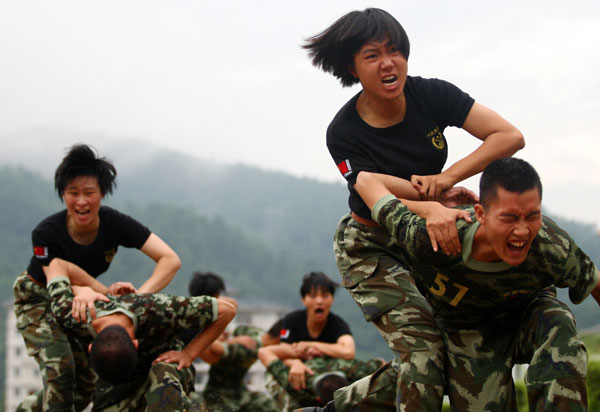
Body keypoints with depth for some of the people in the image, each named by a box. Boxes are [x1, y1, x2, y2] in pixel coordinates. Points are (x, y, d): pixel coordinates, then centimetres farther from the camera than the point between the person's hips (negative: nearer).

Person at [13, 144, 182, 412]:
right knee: (59, 367, -22)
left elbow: (170, 260, -30)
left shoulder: (115, 224, -25)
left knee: (88, 376, 1)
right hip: (39, 298, -4)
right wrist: (109, 293, -38)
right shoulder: (46, 233, -31)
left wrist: (140, 294, -47)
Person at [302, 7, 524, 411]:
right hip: (373, 249, -4)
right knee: (425, 347, -21)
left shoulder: (433, 95, -12)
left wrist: (447, 177, -28)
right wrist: (432, 206, -46)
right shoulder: (344, 132, -18)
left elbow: (510, 136, -17)